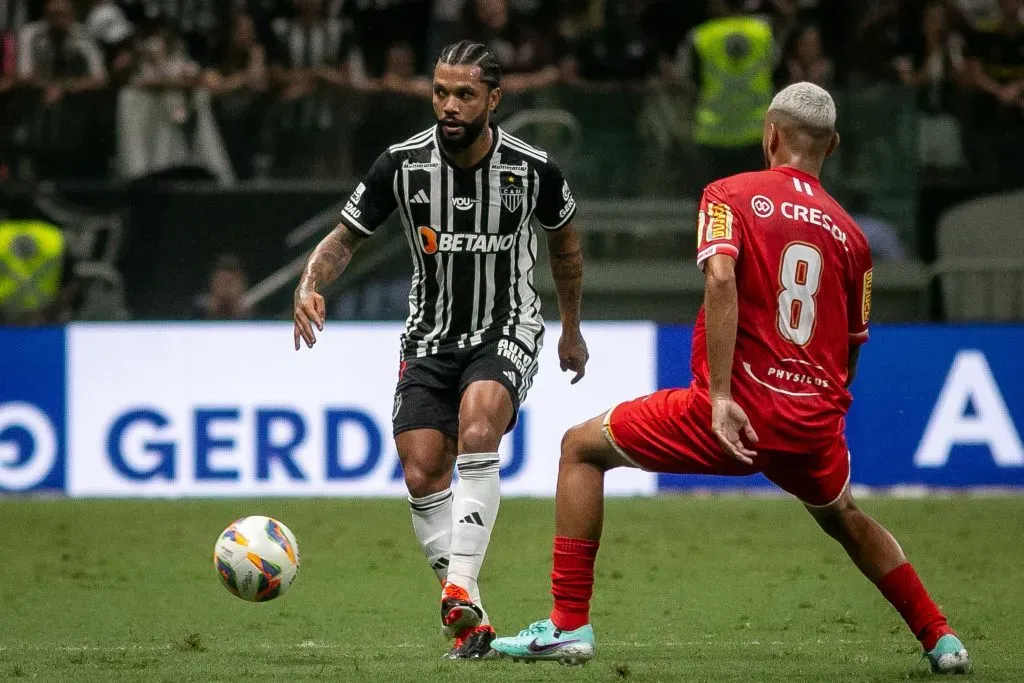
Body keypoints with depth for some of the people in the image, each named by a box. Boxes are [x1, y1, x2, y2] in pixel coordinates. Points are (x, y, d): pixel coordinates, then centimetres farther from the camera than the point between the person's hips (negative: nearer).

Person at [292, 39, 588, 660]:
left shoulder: (532, 168, -11)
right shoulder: (403, 164, -11)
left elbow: (565, 240, 10)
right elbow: (346, 238, -1)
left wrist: (572, 330, 20)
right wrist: (311, 285, -23)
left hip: (508, 330, -2)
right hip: (431, 335, 3)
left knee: (477, 427, -31)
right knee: (423, 474, -9)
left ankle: (461, 585, -34)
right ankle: (471, 621, 1)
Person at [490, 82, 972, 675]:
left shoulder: (730, 195, 0)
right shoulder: (850, 233, 12)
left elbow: (721, 278, -18)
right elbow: (851, 348, 16)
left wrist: (720, 397, -21)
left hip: (737, 412, -5)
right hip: (815, 423, 5)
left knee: (582, 448, 12)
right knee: (845, 519, 36)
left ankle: (569, 627, 3)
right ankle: (942, 640, 36)